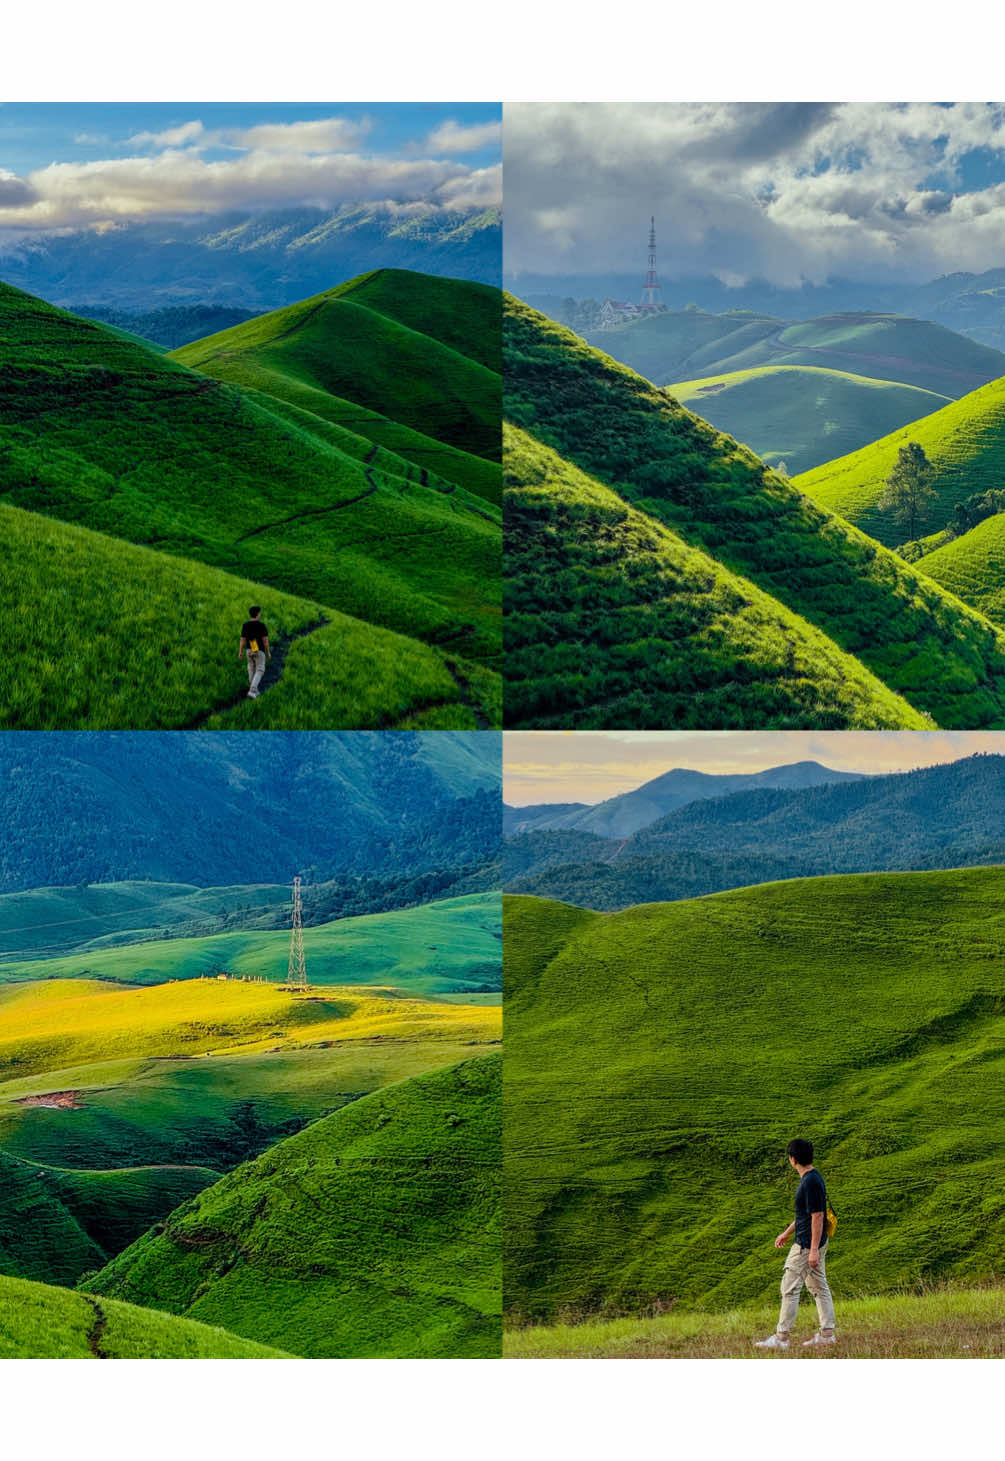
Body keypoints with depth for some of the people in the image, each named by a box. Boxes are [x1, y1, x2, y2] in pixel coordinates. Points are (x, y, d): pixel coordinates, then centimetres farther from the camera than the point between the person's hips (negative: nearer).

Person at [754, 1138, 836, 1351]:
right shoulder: (812, 1178, 11)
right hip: (813, 1243, 10)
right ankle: (827, 1333, 16)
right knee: (819, 1287, 13)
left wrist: (813, 1250, -23)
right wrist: (787, 1233, 28)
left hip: (807, 1245, -10)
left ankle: (781, 1338, -2)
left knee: (790, 1289, -5)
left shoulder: (811, 1182, -22)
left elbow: (817, 1216, -23)